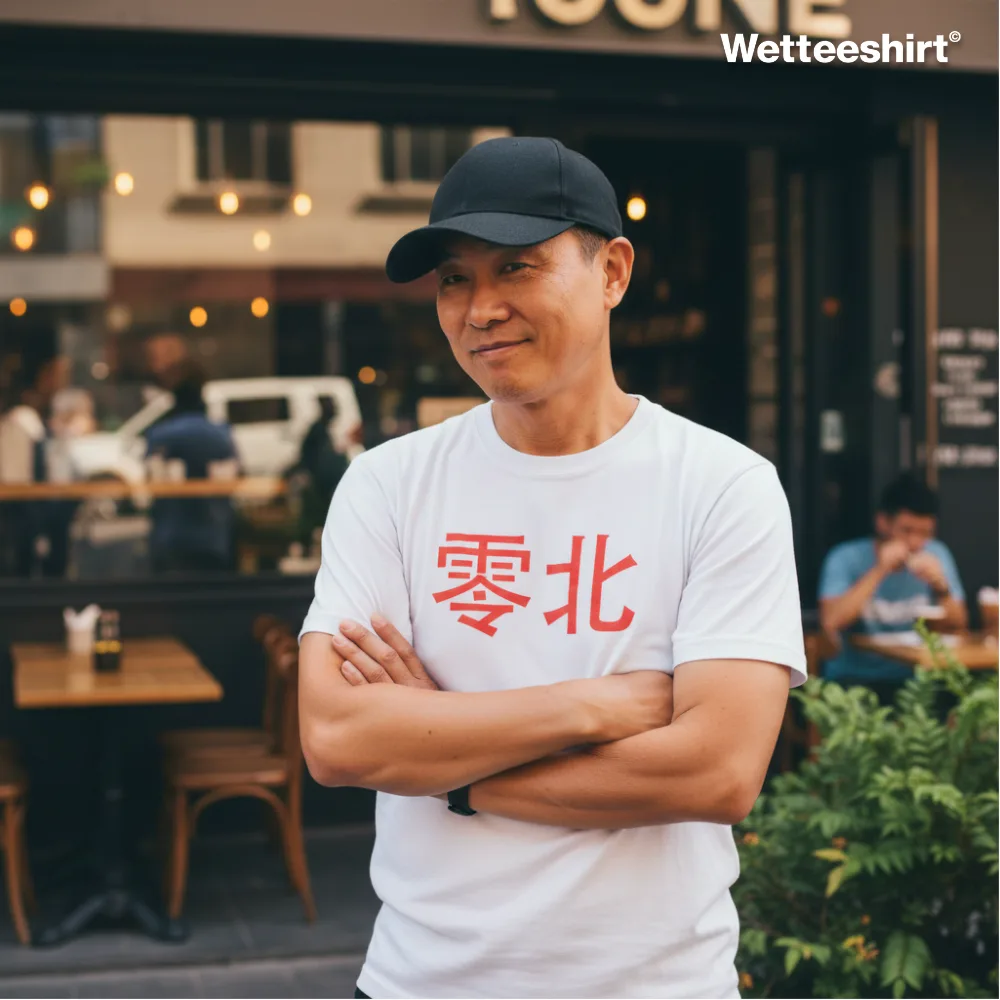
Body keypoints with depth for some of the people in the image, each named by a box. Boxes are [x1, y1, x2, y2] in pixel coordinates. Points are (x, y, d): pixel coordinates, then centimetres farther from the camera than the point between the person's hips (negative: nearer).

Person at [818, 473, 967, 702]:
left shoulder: (936, 555, 4)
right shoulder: (846, 558, -6)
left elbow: (957, 627, 4)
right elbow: (831, 622, -21)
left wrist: (941, 586, -15)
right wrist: (878, 572, -21)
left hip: (913, 675, 3)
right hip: (854, 677, -3)